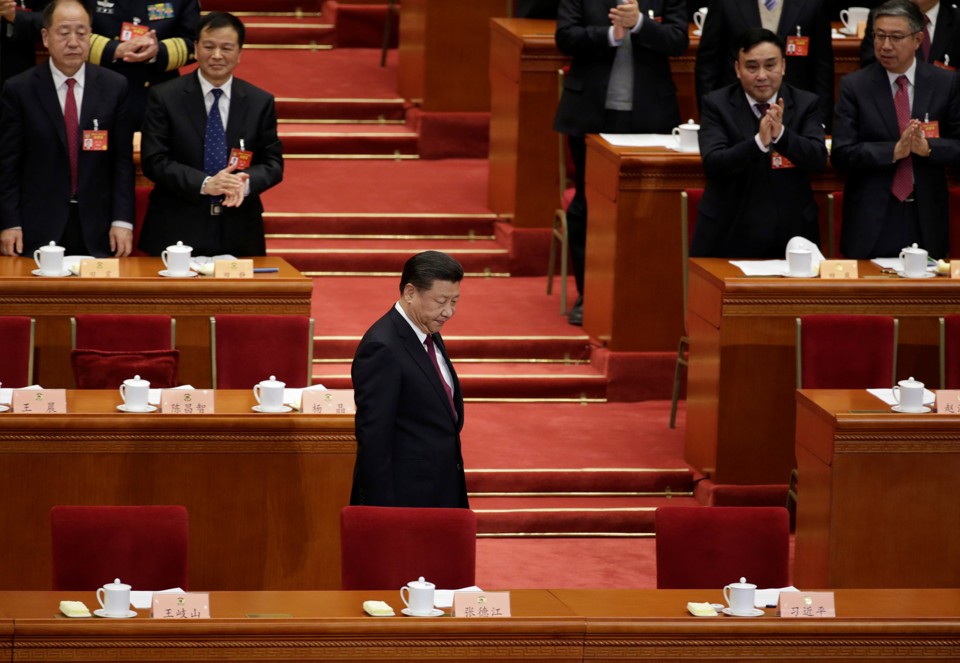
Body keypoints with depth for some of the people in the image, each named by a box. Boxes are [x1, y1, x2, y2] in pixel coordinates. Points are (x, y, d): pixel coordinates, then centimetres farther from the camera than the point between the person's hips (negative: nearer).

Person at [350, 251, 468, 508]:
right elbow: (373, 438, -20)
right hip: (404, 497, -9)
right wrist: (383, 508, -20)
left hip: (442, 495, 9)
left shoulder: (428, 337, 11)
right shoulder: (382, 349, -19)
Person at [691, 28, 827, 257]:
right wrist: (759, 142, -31)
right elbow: (712, 164, -15)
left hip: (790, 236, 1)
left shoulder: (805, 104, 2)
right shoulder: (716, 105, -1)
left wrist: (780, 134, -28)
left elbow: (819, 160, -11)